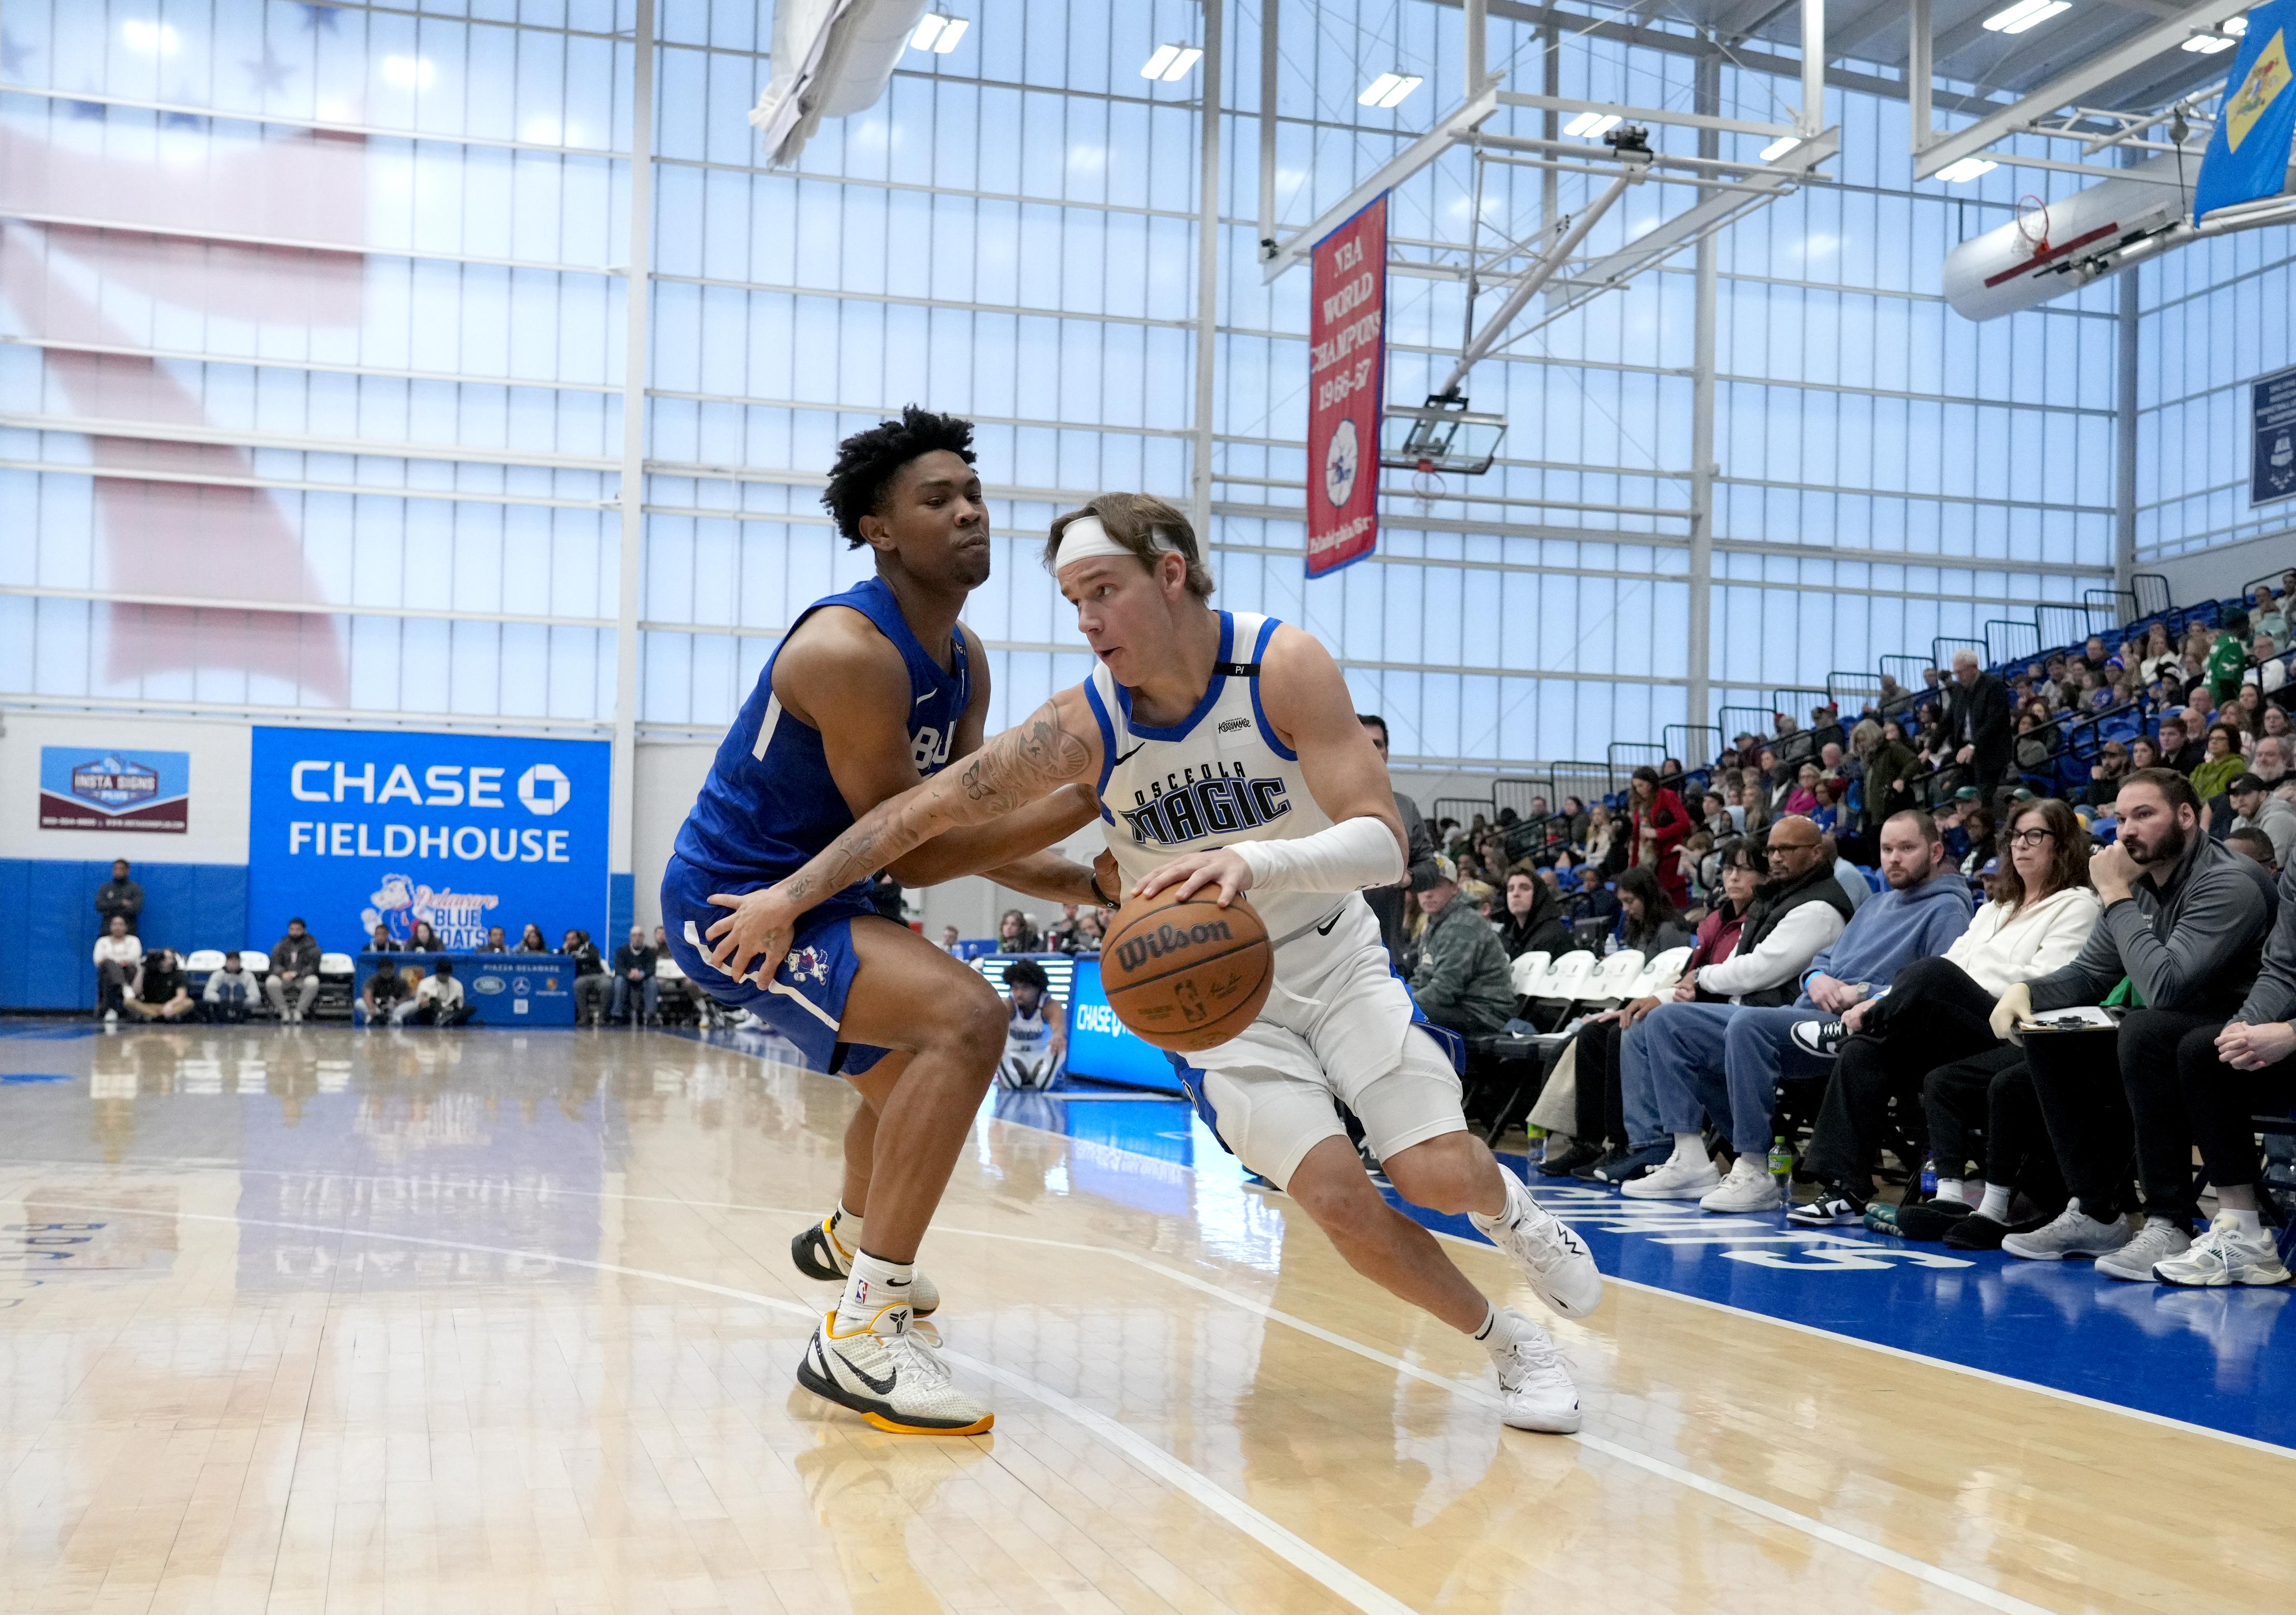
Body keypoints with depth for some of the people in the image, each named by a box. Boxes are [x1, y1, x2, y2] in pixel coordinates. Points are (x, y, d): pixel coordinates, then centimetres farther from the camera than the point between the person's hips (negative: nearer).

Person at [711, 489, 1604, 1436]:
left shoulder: (1284, 666, -22)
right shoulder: (1082, 728, -18)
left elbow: (1384, 843, -29)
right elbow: (924, 813, -9)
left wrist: (1255, 861, -47)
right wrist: (788, 897, -11)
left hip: (1333, 955, 0)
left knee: (1438, 1172, -13)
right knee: (1334, 1193, -17)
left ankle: (1506, 1208, 26)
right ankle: (1507, 1343, 8)